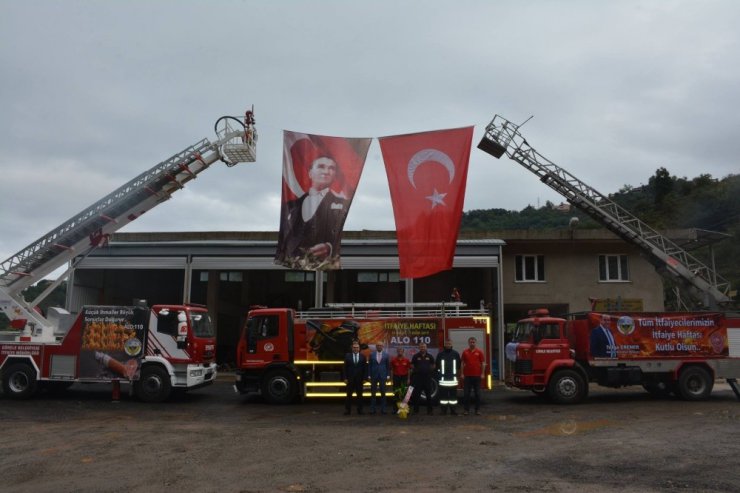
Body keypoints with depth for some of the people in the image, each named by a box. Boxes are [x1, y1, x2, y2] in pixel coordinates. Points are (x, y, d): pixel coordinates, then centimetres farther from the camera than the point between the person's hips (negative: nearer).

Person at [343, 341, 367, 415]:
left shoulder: (362, 356, 3)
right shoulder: (348, 356, 2)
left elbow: (365, 368, 3)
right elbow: (345, 368, 1)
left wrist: (364, 378, -3)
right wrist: (345, 378, -5)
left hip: (359, 379, 1)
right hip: (350, 379, -1)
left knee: (359, 395, 5)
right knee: (349, 395, 2)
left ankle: (359, 410, 12)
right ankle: (347, 410, 7)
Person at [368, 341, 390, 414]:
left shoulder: (386, 355, 3)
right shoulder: (372, 355, 3)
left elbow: (388, 366, 5)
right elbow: (369, 366, 4)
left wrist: (388, 375, -1)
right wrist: (369, 375, -1)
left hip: (383, 375, 0)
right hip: (374, 376, 0)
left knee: (383, 393, 3)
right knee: (373, 393, 4)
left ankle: (383, 409, 9)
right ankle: (372, 409, 9)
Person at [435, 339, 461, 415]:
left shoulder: (456, 354, 8)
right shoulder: (440, 354, 5)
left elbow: (458, 365, 14)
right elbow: (437, 365, 10)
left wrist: (456, 373, 9)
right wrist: (439, 372, 3)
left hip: (453, 378, 1)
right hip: (443, 378, -1)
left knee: (453, 394, 3)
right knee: (443, 394, -1)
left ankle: (453, 409, 9)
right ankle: (443, 410, 5)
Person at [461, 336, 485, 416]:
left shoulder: (479, 352, 2)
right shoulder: (465, 352, 5)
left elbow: (483, 363, 2)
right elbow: (462, 363, 7)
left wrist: (482, 374, -5)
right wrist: (462, 374, 1)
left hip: (477, 375, -1)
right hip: (467, 376, 1)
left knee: (477, 393, 5)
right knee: (466, 393, 2)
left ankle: (477, 409, 14)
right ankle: (466, 409, 9)